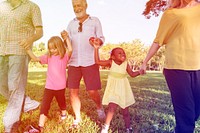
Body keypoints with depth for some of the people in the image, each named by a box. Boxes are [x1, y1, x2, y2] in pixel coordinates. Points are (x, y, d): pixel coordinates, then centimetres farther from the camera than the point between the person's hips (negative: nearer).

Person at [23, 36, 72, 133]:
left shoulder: (64, 56, -6)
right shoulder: (48, 57, 3)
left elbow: (70, 50, -24)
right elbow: (35, 58, -4)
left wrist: (66, 38, -17)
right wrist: (27, 49, -13)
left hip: (60, 86, -1)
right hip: (49, 86, 2)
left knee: (61, 101, 22)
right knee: (44, 104, -6)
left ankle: (63, 113, 52)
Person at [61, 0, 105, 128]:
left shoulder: (95, 21, 6)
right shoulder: (71, 23, 14)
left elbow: (102, 39, 3)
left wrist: (98, 41, -20)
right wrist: (65, 38, -8)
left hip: (90, 62, -3)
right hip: (74, 62, 4)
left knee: (92, 92, -4)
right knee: (73, 91, 2)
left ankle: (100, 106, 29)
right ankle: (77, 118, 21)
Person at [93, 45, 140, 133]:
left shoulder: (126, 64, -5)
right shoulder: (111, 62, -10)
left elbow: (132, 74, 2)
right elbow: (98, 61, -16)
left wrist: (139, 72, -17)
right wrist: (96, 48, -18)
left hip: (123, 90, 2)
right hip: (113, 89, -2)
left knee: (125, 110, 10)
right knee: (112, 108, -12)